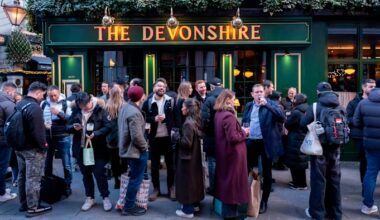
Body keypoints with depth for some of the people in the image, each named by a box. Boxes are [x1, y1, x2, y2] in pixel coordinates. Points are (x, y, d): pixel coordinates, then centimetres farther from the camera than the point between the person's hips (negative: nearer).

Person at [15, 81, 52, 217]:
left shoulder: (19, 105, 8)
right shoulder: (34, 107, -23)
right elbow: (37, 131, -26)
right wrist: (43, 145, -13)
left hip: (20, 147, 10)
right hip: (33, 149, -10)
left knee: (22, 176, 18)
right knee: (33, 179, -2)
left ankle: (23, 204, 30)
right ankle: (33, 208, 6)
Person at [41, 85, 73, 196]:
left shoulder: (66, 103, -4)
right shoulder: (44, 104, 5)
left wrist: (59, 113, -22)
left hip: (63, 137, -3)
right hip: (47, 137, 3)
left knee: (66, 163, 4)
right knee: (47, 162, 15)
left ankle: (67, 186, 18)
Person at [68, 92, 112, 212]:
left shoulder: (100, 111, -9)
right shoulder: (76, 112, 4)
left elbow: (108, 126, -14)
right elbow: (68, 127, 10)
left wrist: (95, 134, -26)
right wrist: (74, 127, -13)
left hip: (97, 149, -4)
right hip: (81, 148, 5)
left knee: (99, 174, 0)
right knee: (86, 174, 15)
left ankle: (105, 198, 17)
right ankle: (90, 198, 30)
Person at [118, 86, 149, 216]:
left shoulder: (125, 107, 6)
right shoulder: (134, 112, -24)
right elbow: (137, 136, -27)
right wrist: (145, 146, -13)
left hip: (127, 148, 10)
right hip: (136, 150, -10)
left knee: (133, 177, 21)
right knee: (136, 179, 4)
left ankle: (128, 204, 33)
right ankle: (128, 207, 15)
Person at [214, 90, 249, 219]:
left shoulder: (218, 114, 7)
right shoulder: (229, 116, -23)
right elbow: (233, 137, -26)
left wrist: (241, 130, 10)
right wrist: (244, 133, -10)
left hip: (223, 152, 10)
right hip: (233, 153, -10)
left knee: (226, 178, 18)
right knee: (233, 180, 3)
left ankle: (227, 209, 31)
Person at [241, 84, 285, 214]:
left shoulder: (271, 104, -4)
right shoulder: (248, 106, 10)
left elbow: (282, 117, -20)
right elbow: (244, 122, 19)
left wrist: (266, 104, -26)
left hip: (266, 143, -4)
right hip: (251, 142, 4)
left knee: (266, 173, 8)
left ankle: (264, 201, 21)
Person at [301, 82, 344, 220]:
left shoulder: (315, 107, -11)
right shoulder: (339, 107, 6)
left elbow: (303, 124, -10)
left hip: (319, 147, -4)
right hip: (335, 147, 5)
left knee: (318, 179, 3)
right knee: (334, 179, 12)